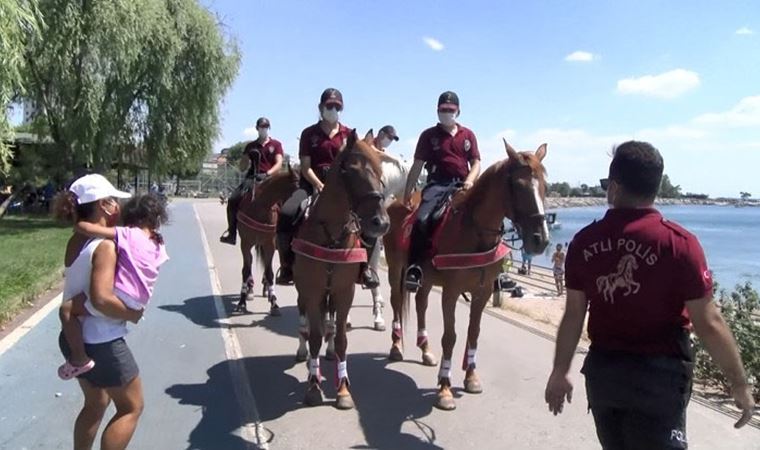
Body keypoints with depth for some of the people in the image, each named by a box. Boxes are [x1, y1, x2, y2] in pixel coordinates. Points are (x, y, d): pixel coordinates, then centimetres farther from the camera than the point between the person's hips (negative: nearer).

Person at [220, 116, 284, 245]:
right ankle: (231, 233, -8)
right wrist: (247, 156, -4)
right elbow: (242, 168, 16)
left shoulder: (276, 144, 8)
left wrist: (267, 174, -23)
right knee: (233, 200, -18)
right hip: (252, 178, 3)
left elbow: (279, 164, -5)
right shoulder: (250, 146, 16)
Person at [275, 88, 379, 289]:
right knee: (286, 213, -29)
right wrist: (319, 185, -17)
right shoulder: (309, 133, 6)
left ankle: (364, 265, -3)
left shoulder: (349, 134, 10)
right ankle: (287, 265, -10)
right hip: (313, 184, -1)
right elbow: (305, 167, 0)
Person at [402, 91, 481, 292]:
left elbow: (476, 163, 14)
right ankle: (414, 268, -23)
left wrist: (470, 180, -8)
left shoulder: (468, 135, 17)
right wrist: (408, 192, 4)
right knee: (421, 219, -28)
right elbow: (417, 165, 9)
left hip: (462, 185, 3)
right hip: (438, 184, -2)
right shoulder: (429, 135, 11)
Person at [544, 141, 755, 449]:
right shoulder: (680, 243, -16)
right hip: (659, 374, -3)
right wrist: (740, 384, 0)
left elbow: (573, 316, -2)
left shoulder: (584, 241, -7)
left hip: (602, 370, 3)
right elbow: (708, 323, -14)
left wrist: (560, 372, 9)